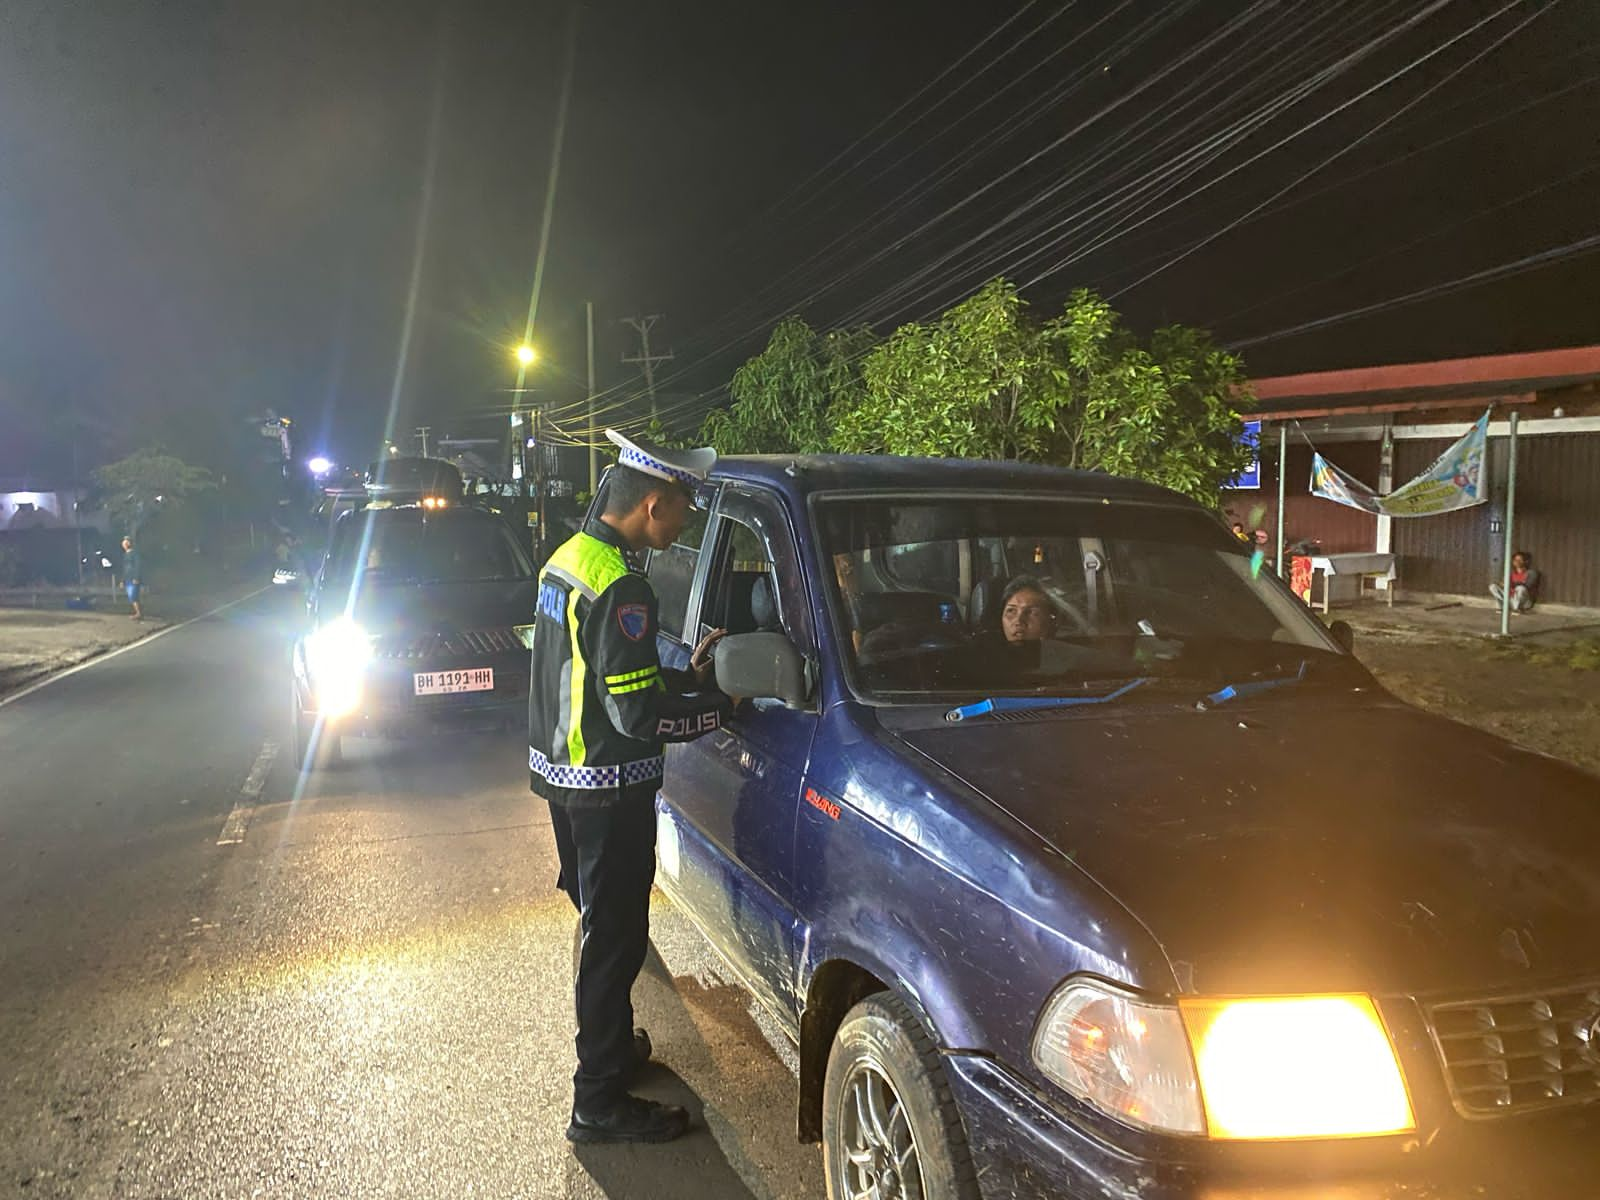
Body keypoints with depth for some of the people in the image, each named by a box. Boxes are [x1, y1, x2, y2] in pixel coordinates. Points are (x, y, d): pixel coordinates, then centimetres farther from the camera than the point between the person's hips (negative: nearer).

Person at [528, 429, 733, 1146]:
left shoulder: (566, 558, 7)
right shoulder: (620, 588, -24)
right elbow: (638, 714, -25)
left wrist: (685, 676, 9)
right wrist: (720, 707, -12)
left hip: (561, 771, 10)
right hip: (607, 788, -10)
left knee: (602, 920, 23)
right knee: (615, 937, 2)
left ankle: (611, 1045, 41)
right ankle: (600, 1104, 14)